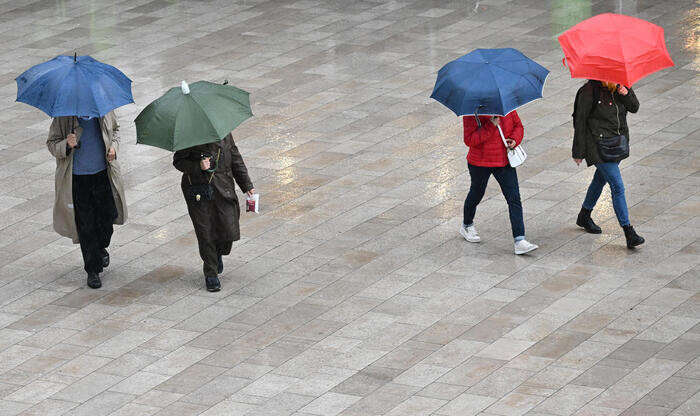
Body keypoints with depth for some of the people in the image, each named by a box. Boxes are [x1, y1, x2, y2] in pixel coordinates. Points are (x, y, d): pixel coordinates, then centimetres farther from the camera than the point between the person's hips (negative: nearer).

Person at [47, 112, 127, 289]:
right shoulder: (63, 117, -12)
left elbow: (115, 129, 16)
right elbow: (51, 143, -7)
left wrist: (113, 146, -4)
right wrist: (67, 145, -28)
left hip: (103, 174, 3)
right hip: (77, 178, -3)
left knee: (107, 216, 10)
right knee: (86, 225, 1)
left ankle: (100, 248, 43)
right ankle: (92, 271, 13)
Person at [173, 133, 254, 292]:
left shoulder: (225, 134, 4)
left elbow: (236, 159, 14)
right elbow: (178, 161, -3)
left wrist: (247, 185, 13)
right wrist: (197, 167, -21)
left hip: (223, 190, 3)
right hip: (198, 193, -3)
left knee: (230, 231, -5)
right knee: (205, 234, -2)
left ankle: (218, 253, 30)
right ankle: (211, 274, 14)